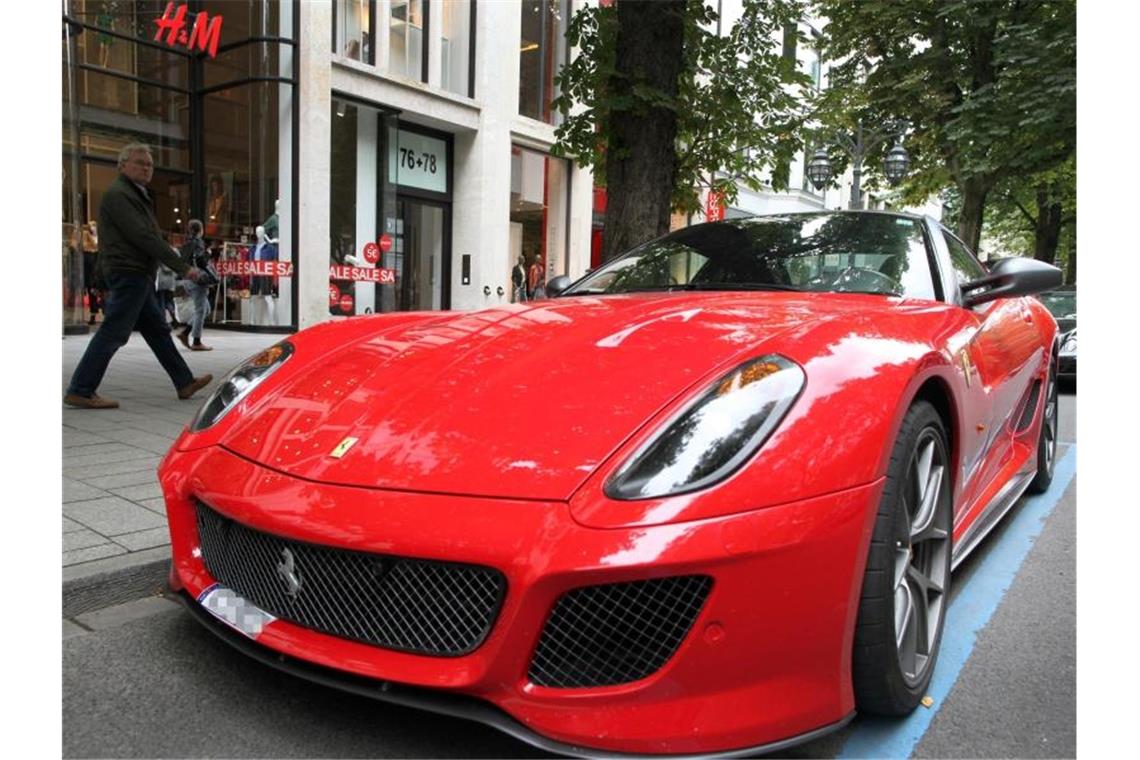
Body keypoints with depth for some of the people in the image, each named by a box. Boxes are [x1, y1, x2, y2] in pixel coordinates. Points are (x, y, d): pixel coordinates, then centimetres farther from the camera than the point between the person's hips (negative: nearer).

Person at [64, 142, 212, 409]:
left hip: (139, 276, 11)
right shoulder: (118, 194, -11)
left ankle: (185, 382, 20)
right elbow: (143, 237, -20)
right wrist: (182, 267, -20)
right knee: (112, 334, -8)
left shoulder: (136, 195, 21)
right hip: (128, 274, -11)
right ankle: (80, 391, -3)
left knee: (158, 330, 13)